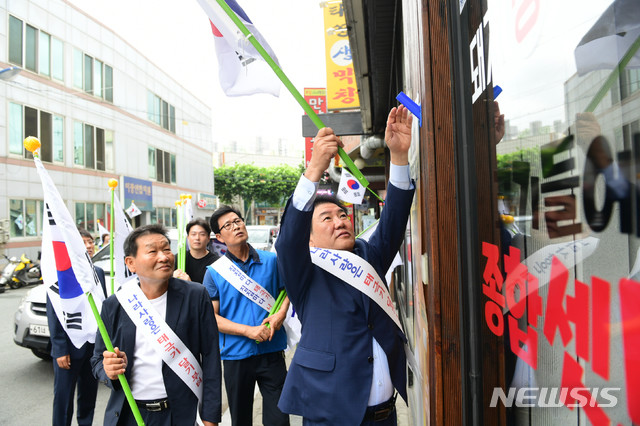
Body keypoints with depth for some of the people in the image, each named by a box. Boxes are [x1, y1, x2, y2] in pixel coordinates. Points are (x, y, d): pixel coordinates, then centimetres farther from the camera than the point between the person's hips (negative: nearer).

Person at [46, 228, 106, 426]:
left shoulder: (98, 272, 7)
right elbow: (53, 315, -11)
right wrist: (60, 350, -13)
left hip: (94, 345, 5)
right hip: (69, 347, -5)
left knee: (89, 393, 17)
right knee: (63, 395, 7)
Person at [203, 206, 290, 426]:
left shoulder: (271, 260, 0)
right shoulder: (214, 272, -4)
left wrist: (281, 313, -9)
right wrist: (247, 330, -18)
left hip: (272, 351, 0)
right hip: (236, 354, 0)